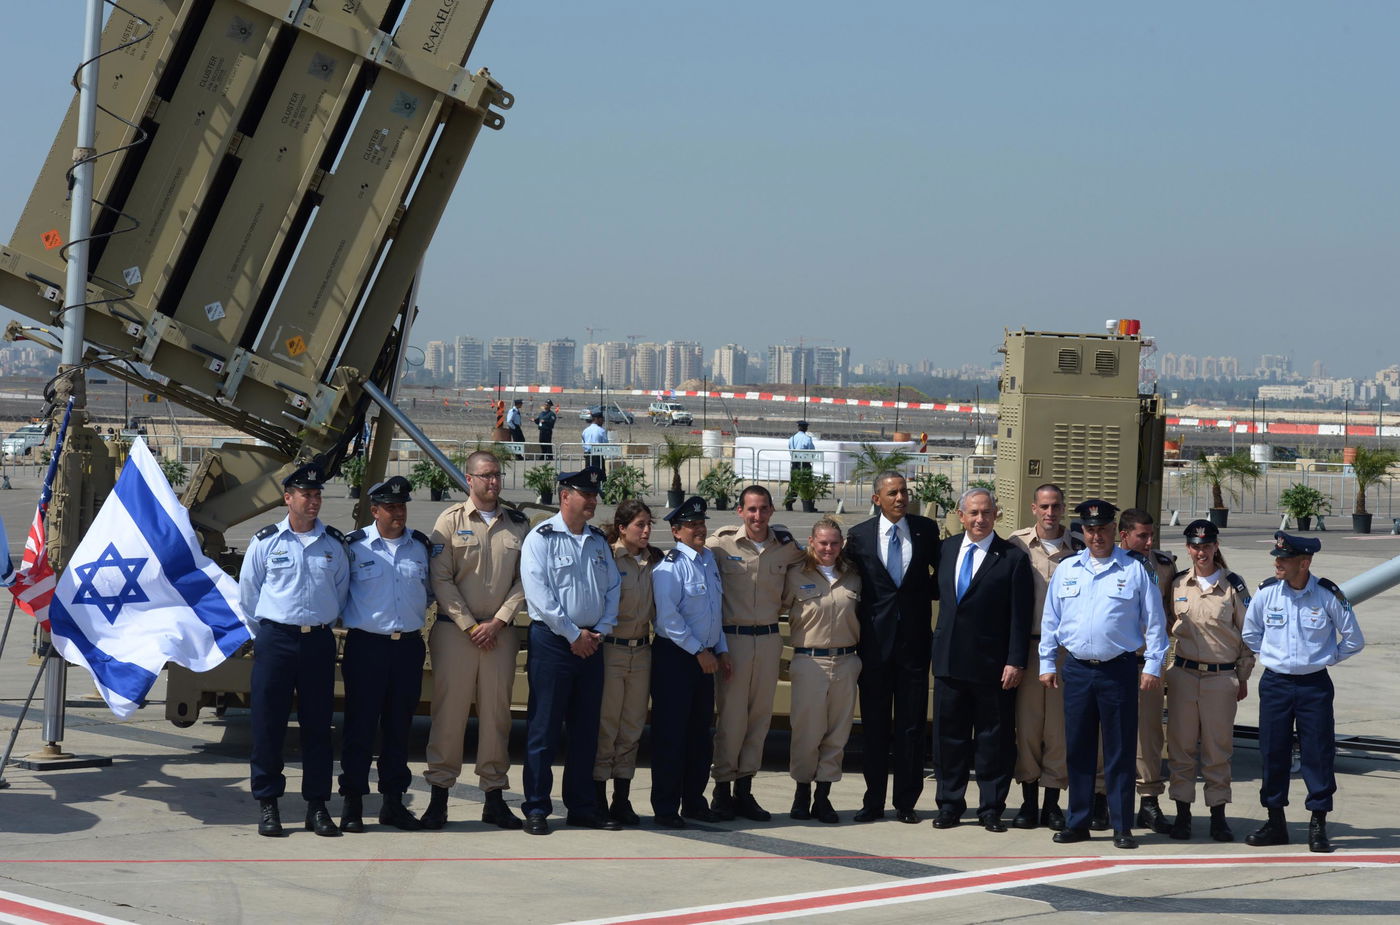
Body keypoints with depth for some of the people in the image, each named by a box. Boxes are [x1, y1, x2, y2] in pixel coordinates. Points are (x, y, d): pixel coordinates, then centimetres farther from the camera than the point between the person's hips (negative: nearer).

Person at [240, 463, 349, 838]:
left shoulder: (334, 543, 9)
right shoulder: (266, 541, 3)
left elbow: (342, 593, 20)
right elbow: (247, 594, 9)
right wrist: (263, 635, 10)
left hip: (319, 640, 2)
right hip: (275, 639, -2)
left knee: (317, 724, 3)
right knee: (268, 723, -2)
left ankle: (317, 806, 9)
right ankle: (267, 804, 6)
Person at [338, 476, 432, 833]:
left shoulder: (420, 545, 9)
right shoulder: (354, 546, -2)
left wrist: (415, 613, 10)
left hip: (409, 645, 4)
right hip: (366, 646, -4)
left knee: (400, 726, 9)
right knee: (360, 726, -1)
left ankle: (394, 801, 17)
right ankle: (353, 804, 5)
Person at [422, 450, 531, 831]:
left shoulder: (518, 524, 10)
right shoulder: (451, 520, 2)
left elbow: (525, 579, 6)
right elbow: (441, 579, -2)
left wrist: (497, 622, -5)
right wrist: (470, 626, -8)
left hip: (500, 631, 3)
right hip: (455, 628, -2)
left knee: (497, 712, 4)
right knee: (449, 710, -3)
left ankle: (495, 796, 9)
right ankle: (439, 795, 2)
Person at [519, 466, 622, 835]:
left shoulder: (598, 540, 14)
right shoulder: (541, 538, -5)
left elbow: (612, 587, 14)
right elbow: (538, 593, -13)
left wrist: (600, 630, -1)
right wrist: (572, 634, -13)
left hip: (590, 644, 6)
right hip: (551, 641, -6)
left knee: (586, 728, 9)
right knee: (544, 728, -4)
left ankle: (581, 806, 16)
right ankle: (537, 809, 0)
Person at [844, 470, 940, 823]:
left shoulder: (926, 530, 4)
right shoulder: (859, 535, 2)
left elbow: (942, 570, 19)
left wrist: (927, 592, 2)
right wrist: (856, 631, 1)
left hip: (914, 639, 0)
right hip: (875, 641, 0)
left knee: (911, 725, 2)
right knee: (874, 724, 5)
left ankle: (906, 802, 9)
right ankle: (874, 801, 11)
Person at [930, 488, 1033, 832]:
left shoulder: (1013, 557, -4)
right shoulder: (947, 550, 11)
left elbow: (1020, 615, -7)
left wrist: (1016, 661, -13)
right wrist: (937, 648, 10)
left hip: (993, 664, -4)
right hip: (949, 661, 4)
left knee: (994, 739, 2)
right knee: (950, 735, 9)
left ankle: (991, 808, 10)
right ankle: (950, 804, 18)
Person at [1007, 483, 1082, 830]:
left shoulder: (1079, 549, 4)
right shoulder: (1017, 544, 2)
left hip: (1066, 647, 0)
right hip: (1027, 644, 0)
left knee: (1060, 725, 2)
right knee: (1026, 723, 2)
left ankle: (1052, 802, 10)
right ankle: (1029, 801, 10)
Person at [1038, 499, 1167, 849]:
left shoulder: (1134, 570, 2)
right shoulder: (1066, 570, 10)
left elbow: (1154, 622, 3)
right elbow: (1050, 620, 14)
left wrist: (1153, 666, -1)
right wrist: (1047, 663, 10)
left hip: (1119, 671, -3)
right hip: (1077, 669, 3)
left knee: (1120, 751, 0)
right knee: (1078, 749, 7)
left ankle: (1122, 827, 5)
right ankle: (1077, 823, 15)